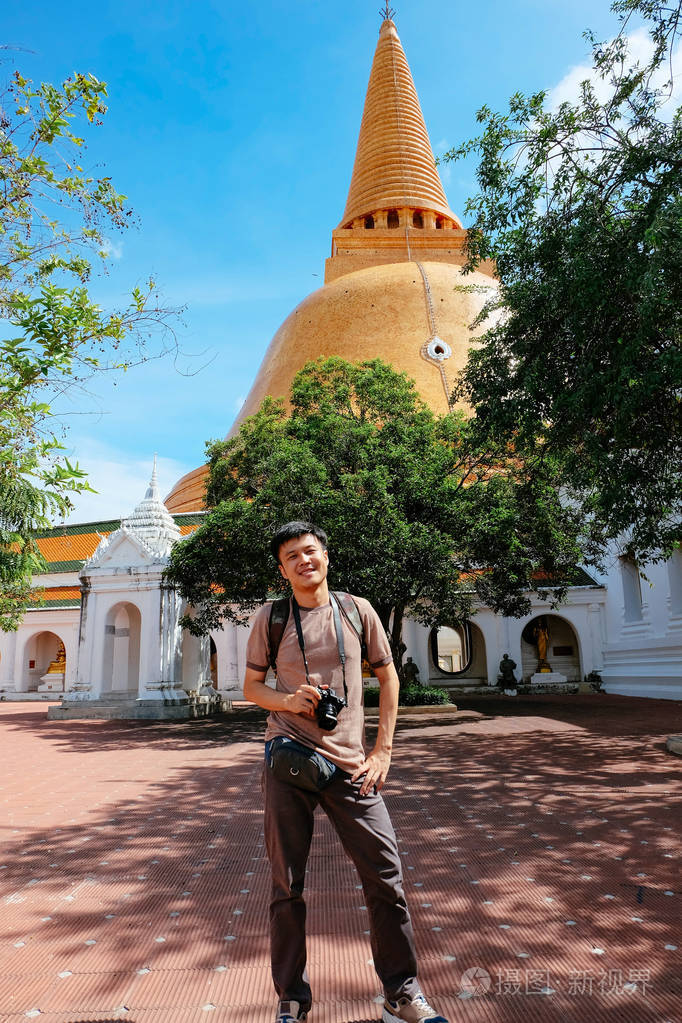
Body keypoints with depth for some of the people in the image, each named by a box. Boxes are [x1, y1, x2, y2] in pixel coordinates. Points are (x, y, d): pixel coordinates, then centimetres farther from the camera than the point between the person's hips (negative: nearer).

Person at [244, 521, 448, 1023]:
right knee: (287, 884, 9)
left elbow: (388, 678, 9)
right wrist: (287, 700, -13)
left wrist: (383, 751, 3)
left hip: (350, 764, 1)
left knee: (386, 875, 3)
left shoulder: (357, 610, 2)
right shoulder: (270, 618, 1)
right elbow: (252, 686, 10)